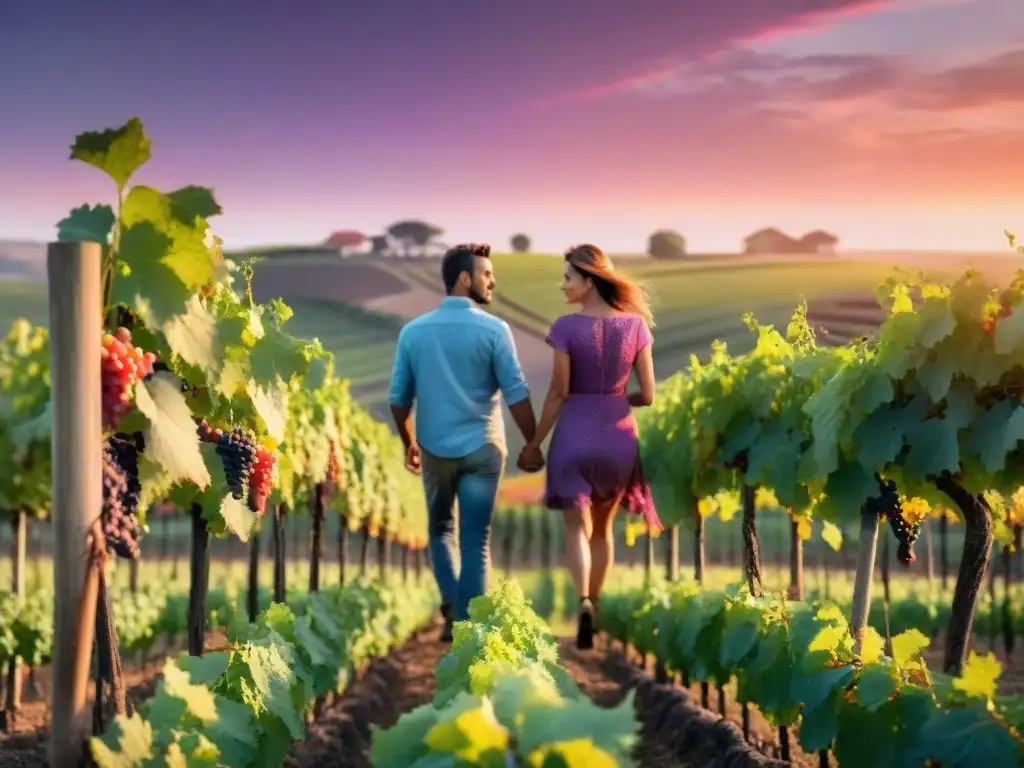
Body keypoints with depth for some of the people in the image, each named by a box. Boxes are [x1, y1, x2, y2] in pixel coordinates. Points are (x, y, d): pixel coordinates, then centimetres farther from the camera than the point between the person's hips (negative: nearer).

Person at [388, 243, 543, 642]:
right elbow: (517, 394, -11)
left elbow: (399, 398, 5)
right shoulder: (493, 329, -10)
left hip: (435, 448, 3)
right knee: (475, 541, 5)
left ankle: (452, 605, 7)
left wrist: (409, 443, 19)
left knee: (440, 529, 22)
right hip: (482, 447, -3)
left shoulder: (414, 331, 0)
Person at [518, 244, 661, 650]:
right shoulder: (635, 324, -1)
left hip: (575, 434, -3)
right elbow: (648, 395, 1)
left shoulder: (567, 327, -11)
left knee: (577, 527, 3)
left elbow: (559, 393, -8)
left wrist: (534, 443, 2)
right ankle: (593, 606, 25)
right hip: (618, 435, 3)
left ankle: (584, 603, -19)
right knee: (603, 527, 19)